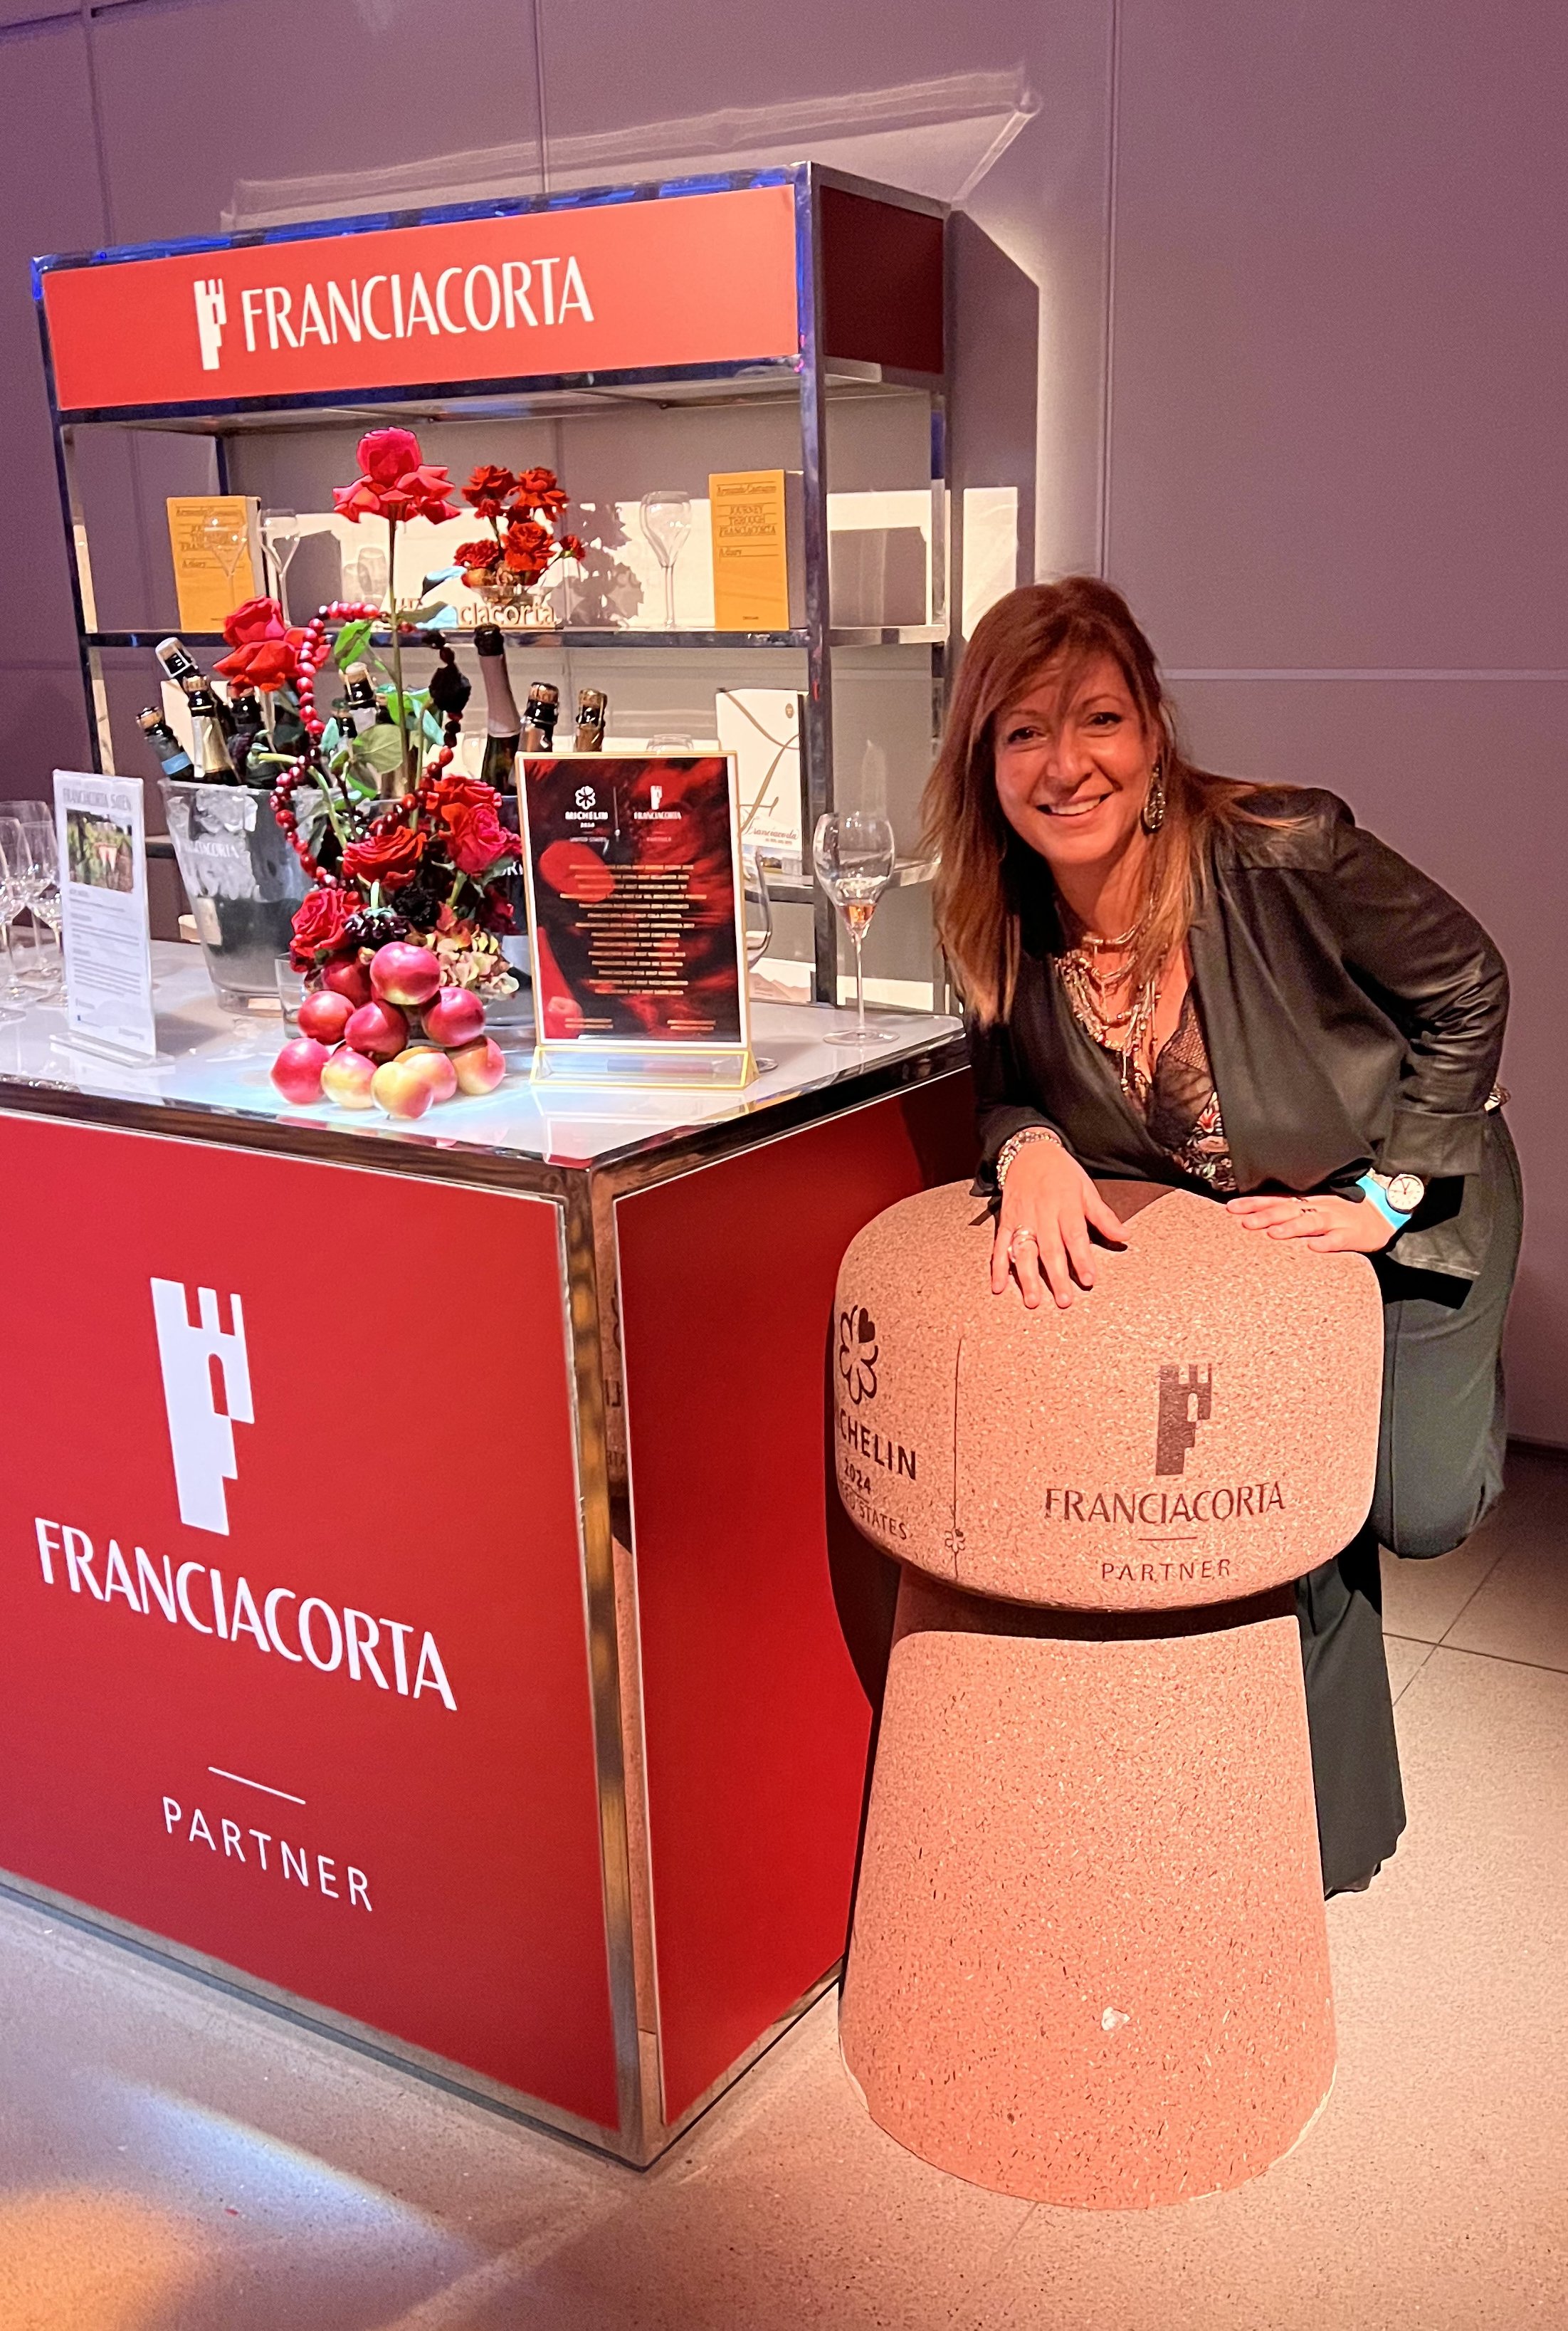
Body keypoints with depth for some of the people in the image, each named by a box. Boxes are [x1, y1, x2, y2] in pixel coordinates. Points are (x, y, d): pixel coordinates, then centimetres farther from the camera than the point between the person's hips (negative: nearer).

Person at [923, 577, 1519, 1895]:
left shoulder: (1282, 857, -34)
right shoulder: (1007, 930, -22)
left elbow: (1467, 991, -20)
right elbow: (1007, 1092, -7)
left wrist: (1382, 1193, -22)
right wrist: (1030, 1150, -32)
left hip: (1412, 1204, -3)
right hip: (1235, 1240, 3)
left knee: (1420, 1506, 3)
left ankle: (1457, 1368, 42)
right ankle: (1334, 1820, 35)